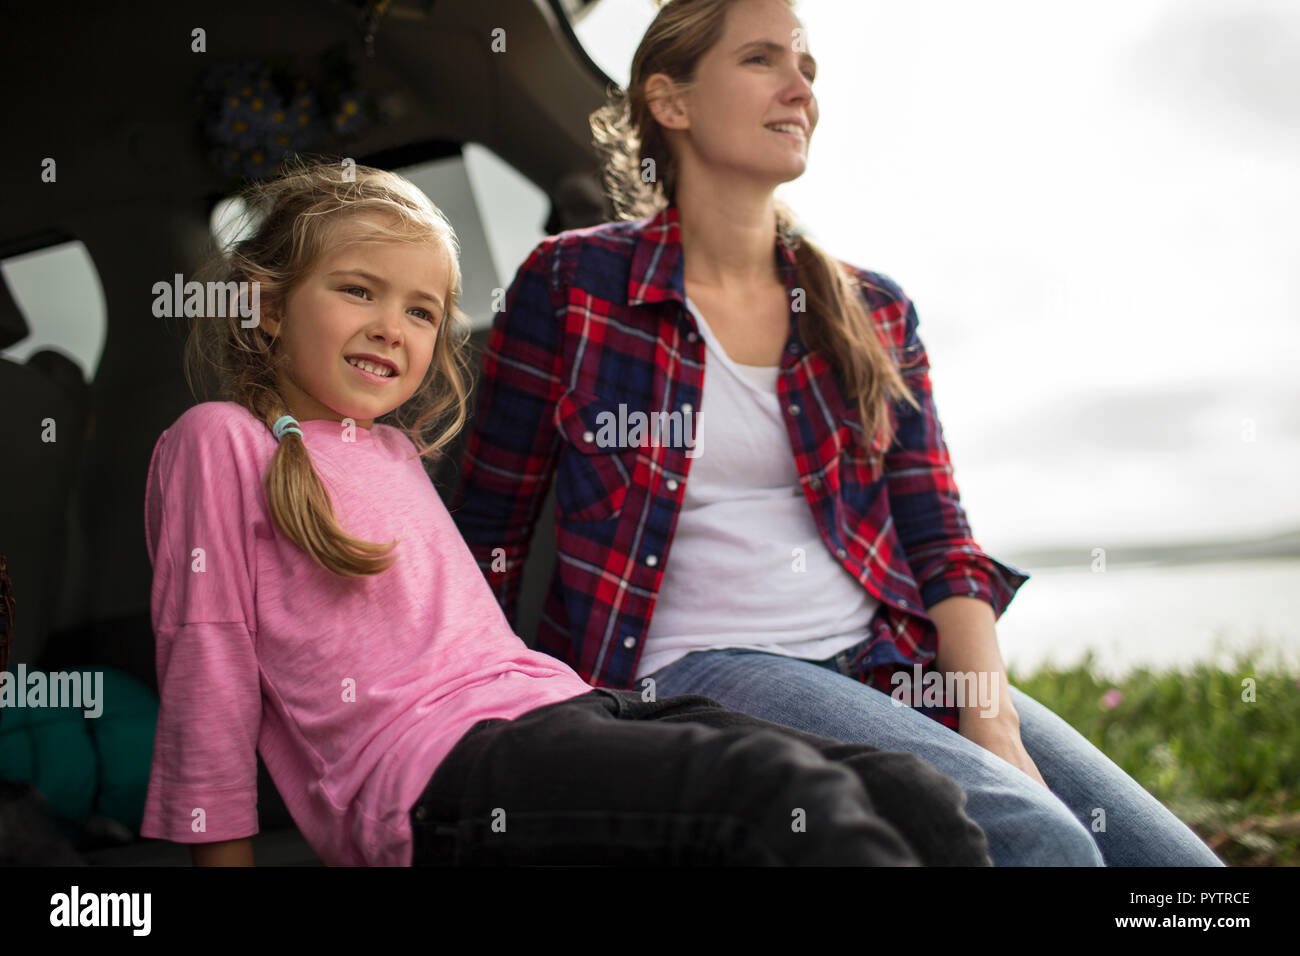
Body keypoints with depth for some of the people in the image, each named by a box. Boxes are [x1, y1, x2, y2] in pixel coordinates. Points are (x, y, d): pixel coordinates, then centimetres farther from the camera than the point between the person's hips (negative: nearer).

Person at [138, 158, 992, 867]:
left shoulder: (395, 449, 27)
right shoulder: (222, 440, 7)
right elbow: (210, 666, 5)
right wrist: (226, 850, 5)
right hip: (438, 773, -8)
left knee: (916, 798, -13)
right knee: (792, 790, -32)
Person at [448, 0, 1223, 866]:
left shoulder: (874, 314, 13)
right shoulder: (571, 285, 2)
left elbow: (942, 544, 10)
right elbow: (487, 543, 5)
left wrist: (997, 728, -6)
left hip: (889, 663, 5)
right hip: (692, 668, -4)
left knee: (1176, 855, -13)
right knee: (1035, 839, -26)